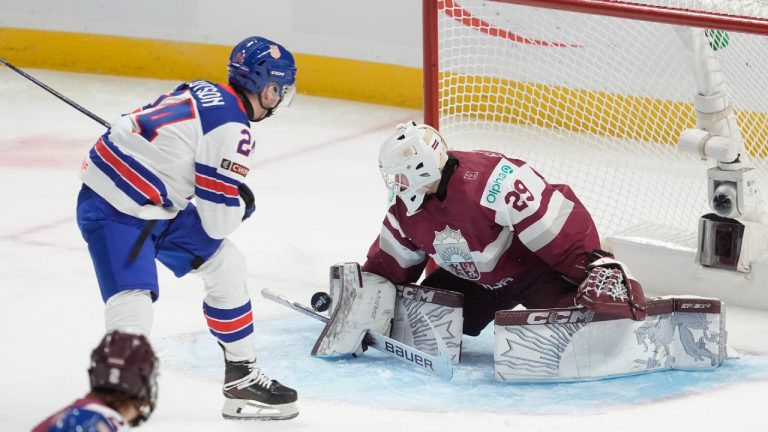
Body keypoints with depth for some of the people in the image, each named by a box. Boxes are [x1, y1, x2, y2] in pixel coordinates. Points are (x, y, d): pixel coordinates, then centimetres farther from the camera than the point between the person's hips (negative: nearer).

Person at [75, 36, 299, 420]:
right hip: (115, 214, -10)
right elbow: (219, 220, -17)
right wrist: (243, 205, 5)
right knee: (132, 317, -24)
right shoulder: (232, 129, -20)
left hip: (154, 204, 10)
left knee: (226, 266, 16)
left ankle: (242, 378, 28)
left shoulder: (201, 93, 5)